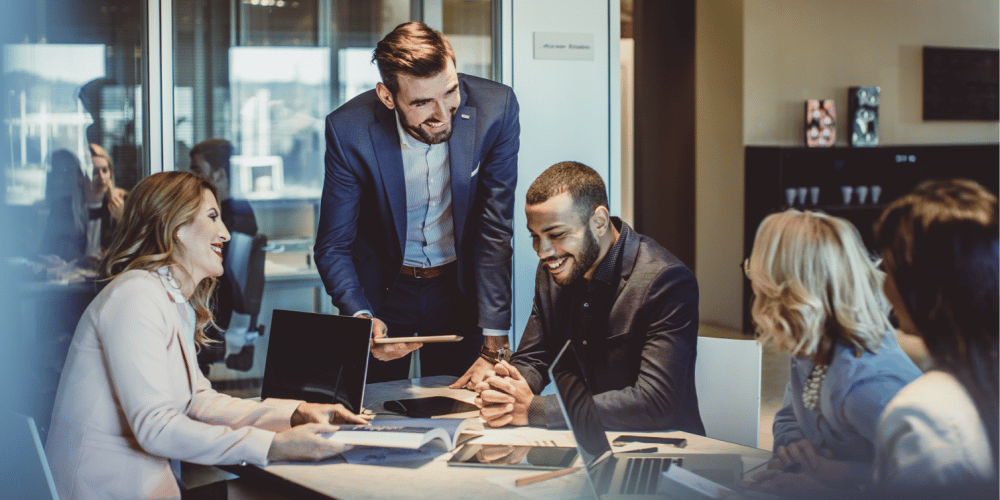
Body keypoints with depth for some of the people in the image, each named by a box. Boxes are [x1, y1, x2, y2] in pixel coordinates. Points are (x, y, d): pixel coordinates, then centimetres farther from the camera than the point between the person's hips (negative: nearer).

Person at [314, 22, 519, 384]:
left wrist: (494, 348, -21)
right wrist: (361, 319, -33)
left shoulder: (494, 109, -22)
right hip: (381, 288, 0)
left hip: (459, 285, 1)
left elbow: (496, 231, -18)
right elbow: (333, 246, -13)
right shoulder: (348, 130, -23)